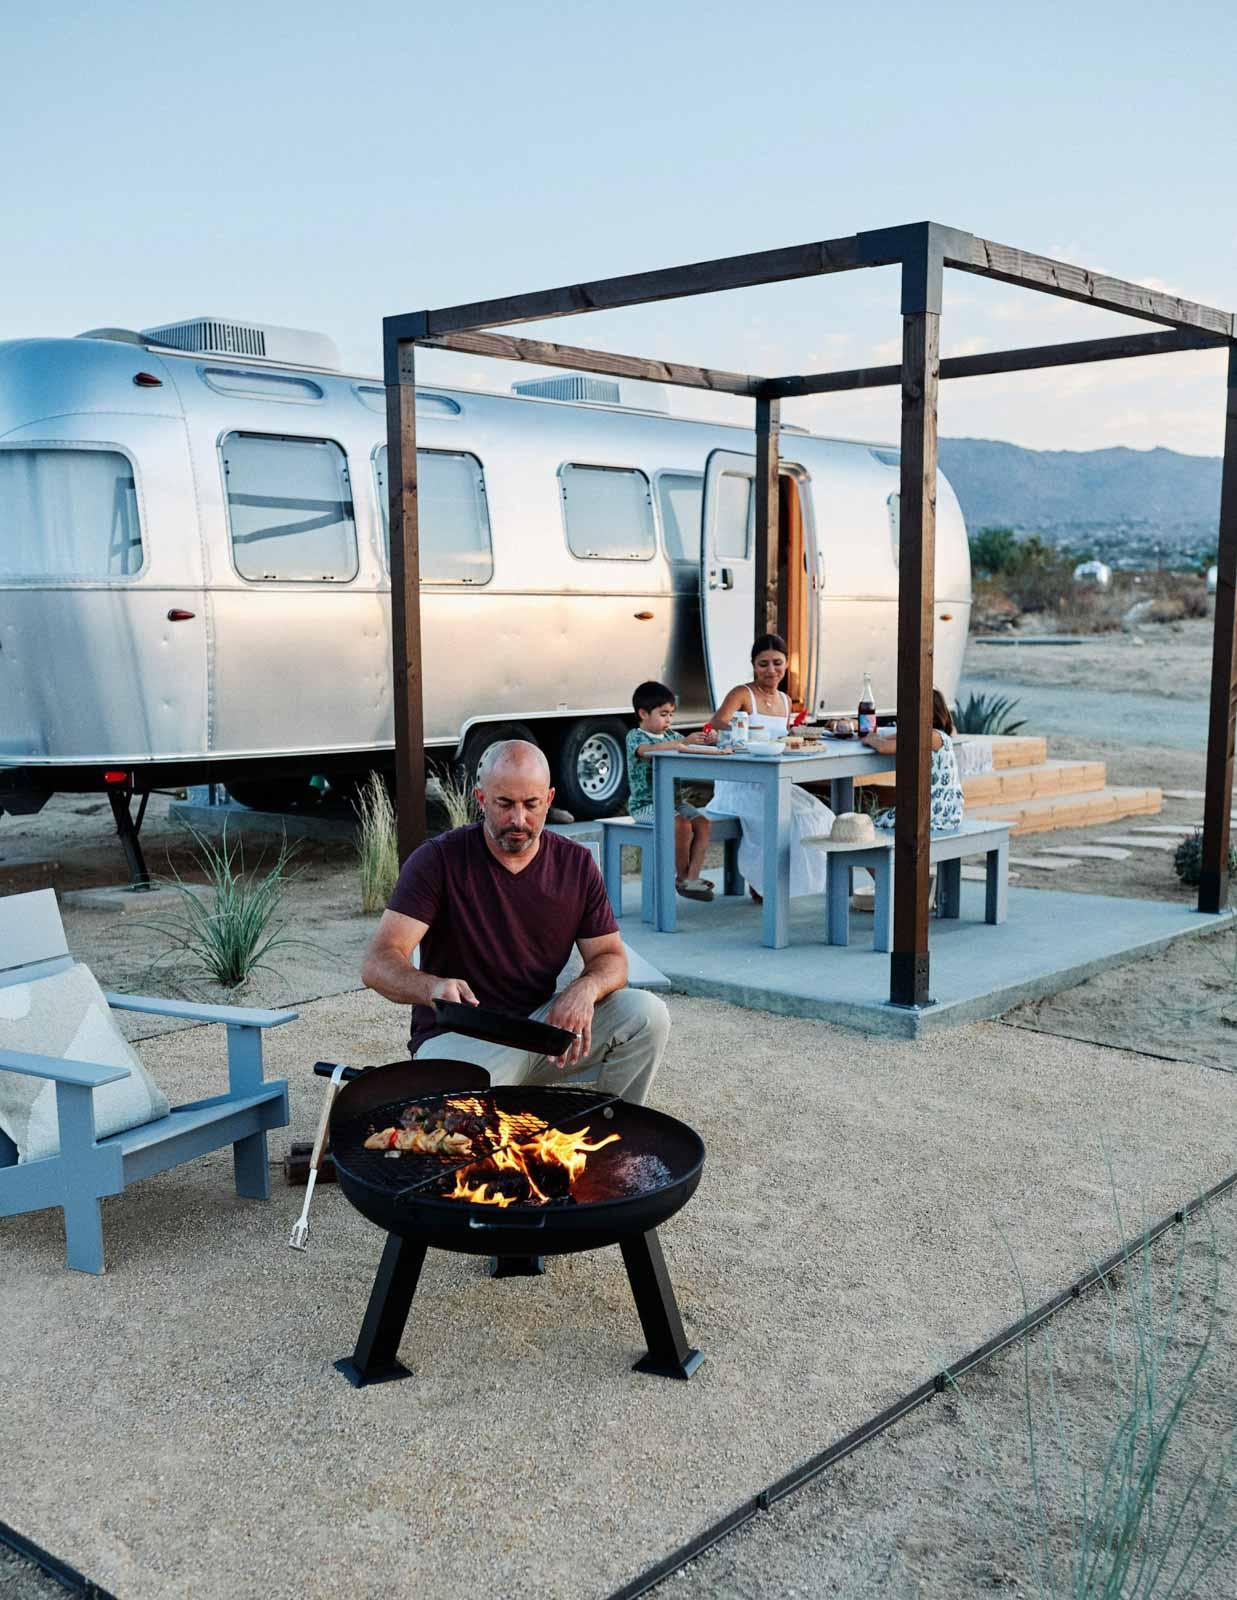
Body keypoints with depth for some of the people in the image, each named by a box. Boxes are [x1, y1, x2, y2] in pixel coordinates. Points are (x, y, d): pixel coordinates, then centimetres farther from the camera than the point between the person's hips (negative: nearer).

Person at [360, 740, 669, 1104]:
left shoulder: (577, 864, 2)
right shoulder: (438, 860, -11)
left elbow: (610, 957, 6)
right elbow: (377, 964, -17)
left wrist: (585, 989, -20)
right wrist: (432, 987, -41)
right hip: (458, 1037, -4)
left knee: (647, 1015, -18)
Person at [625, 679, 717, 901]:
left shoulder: (669, 736, 17)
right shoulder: (635, 736, -6)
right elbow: (648, 750, -29)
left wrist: (706, 741, -11)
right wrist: (685, 742, -38)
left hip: (675, 800, 7)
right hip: (645, 804, -7)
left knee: (704, 823, -15)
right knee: (682, 825, -28)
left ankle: (692, 877, -15)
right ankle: (681, 877, -10)